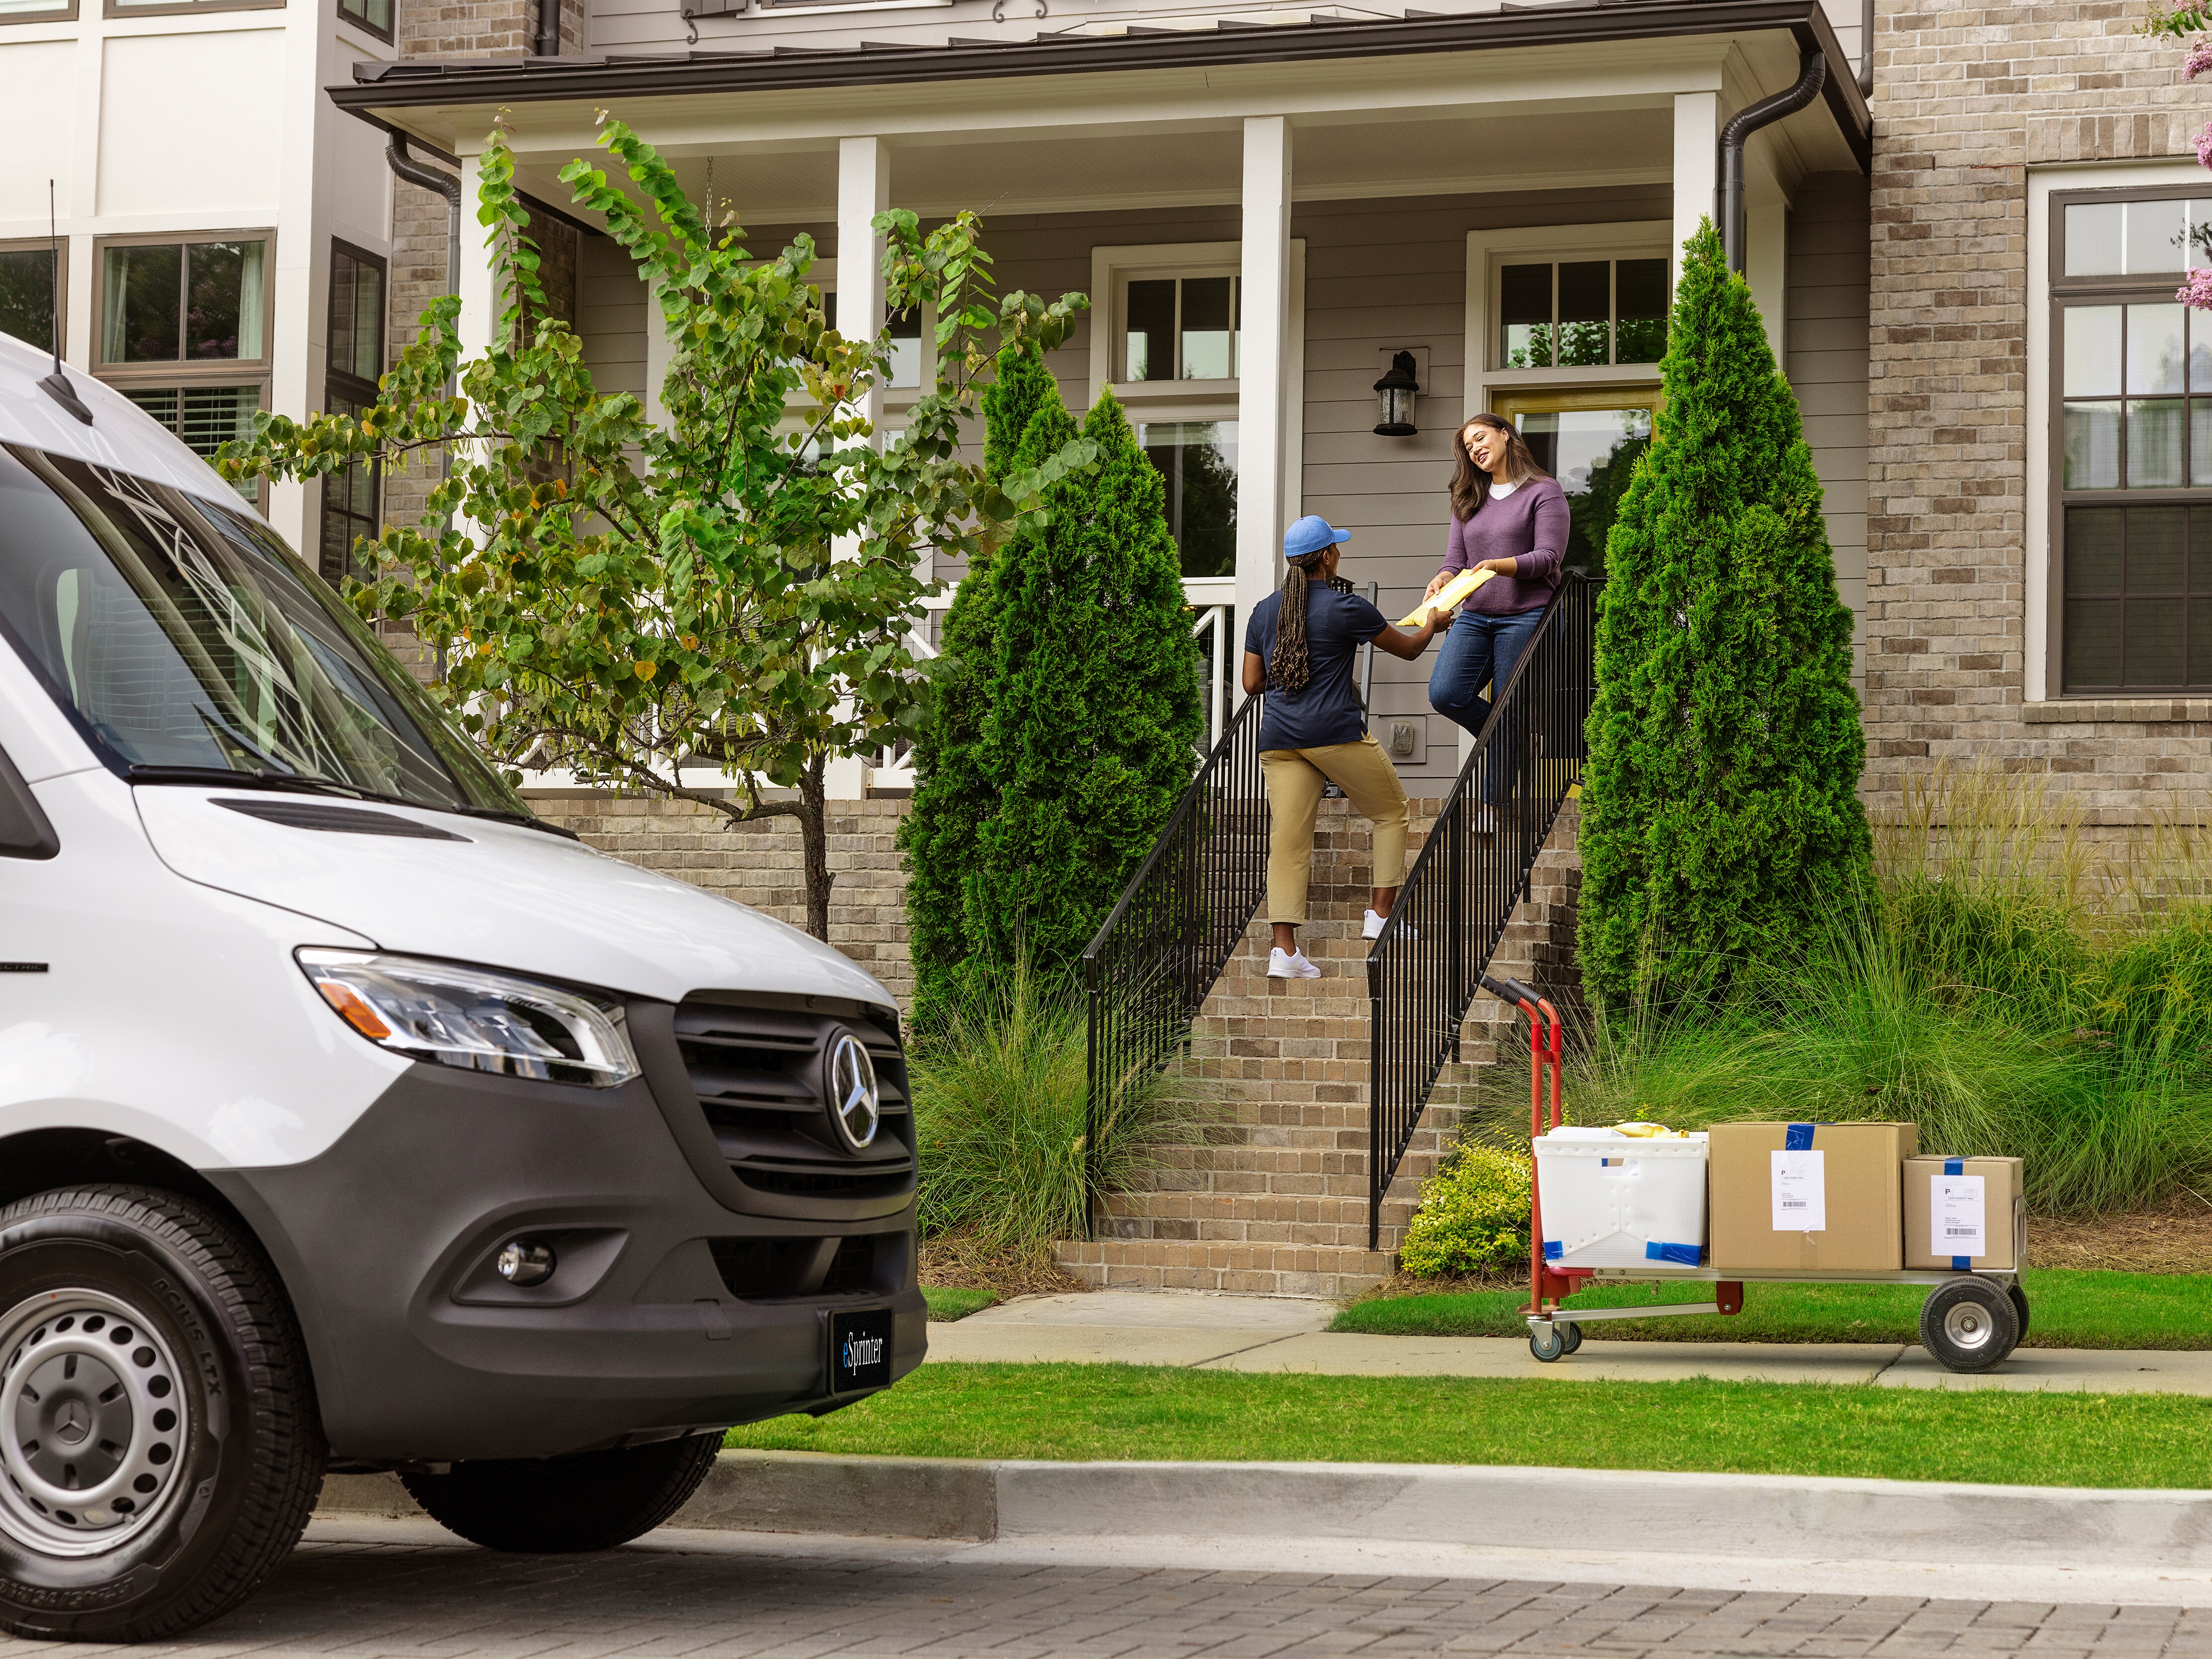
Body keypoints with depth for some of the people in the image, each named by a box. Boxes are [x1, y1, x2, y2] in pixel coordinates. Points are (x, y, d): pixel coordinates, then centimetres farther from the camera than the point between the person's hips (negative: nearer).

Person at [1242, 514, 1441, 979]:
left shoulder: (1264, 611, 11)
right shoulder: (1346, 608, -4)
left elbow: (1252, 683, 14)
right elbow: (1408, 649, 9)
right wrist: (1430, 624, 30)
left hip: (1279, 739, 5)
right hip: (1336, 732, -5)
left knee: (1288, 841, 0)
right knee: (1391, 813, 16)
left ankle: (1283, 948, -9)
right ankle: (1382, 915, 12)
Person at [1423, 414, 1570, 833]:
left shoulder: (1544, 491, 0)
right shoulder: (1469, 501, 18)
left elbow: (1549, 557, -10)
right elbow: (1455, 560, 13)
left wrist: (1499, 566, -25)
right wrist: (1443, 579, -11)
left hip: (1525, 616, -5)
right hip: (1475, 616, 5)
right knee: (1445, 695, -14)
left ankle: (1491, 802, 6)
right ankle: (1512, 743, 11)